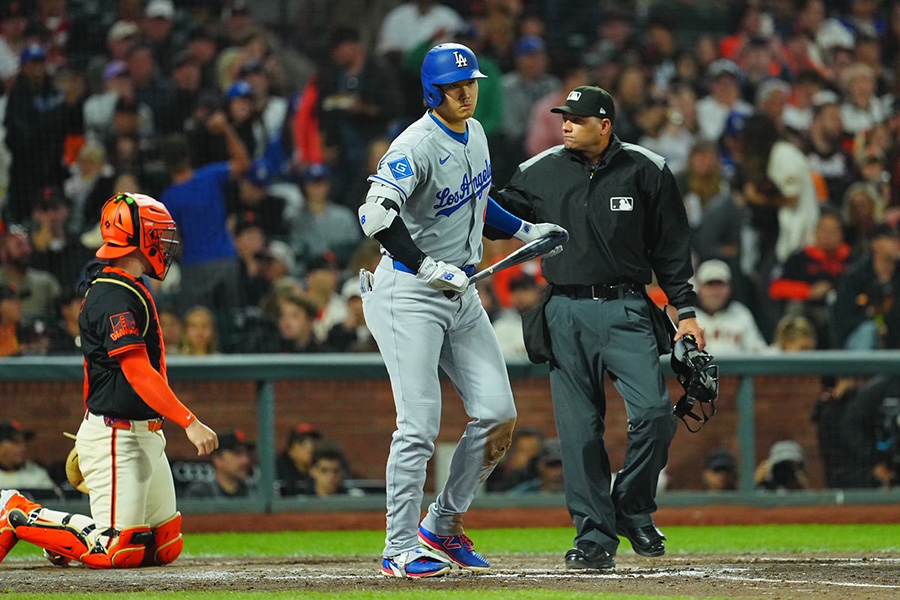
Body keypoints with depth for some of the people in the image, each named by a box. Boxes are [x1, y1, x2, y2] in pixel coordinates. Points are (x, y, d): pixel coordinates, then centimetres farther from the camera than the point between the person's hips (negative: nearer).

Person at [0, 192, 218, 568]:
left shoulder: (132, 291, 16)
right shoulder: (115, 296, -17)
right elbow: (138, 373, -24)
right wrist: (189, 423, -29)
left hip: (145, 436, 10)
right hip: (115, 438, -10)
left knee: (165, 547, 7)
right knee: (118, 552, -14)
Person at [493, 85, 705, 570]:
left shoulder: (645, 171, 2)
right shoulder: (540, 172, 6)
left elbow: (671, 246, 5)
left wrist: (686, 311, 2)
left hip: (625, 310, -1)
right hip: (565, 314, 2)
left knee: (653, 411, -15)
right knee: (579, 429, 0)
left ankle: (633, 509, 7)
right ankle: (595, 536, 8)